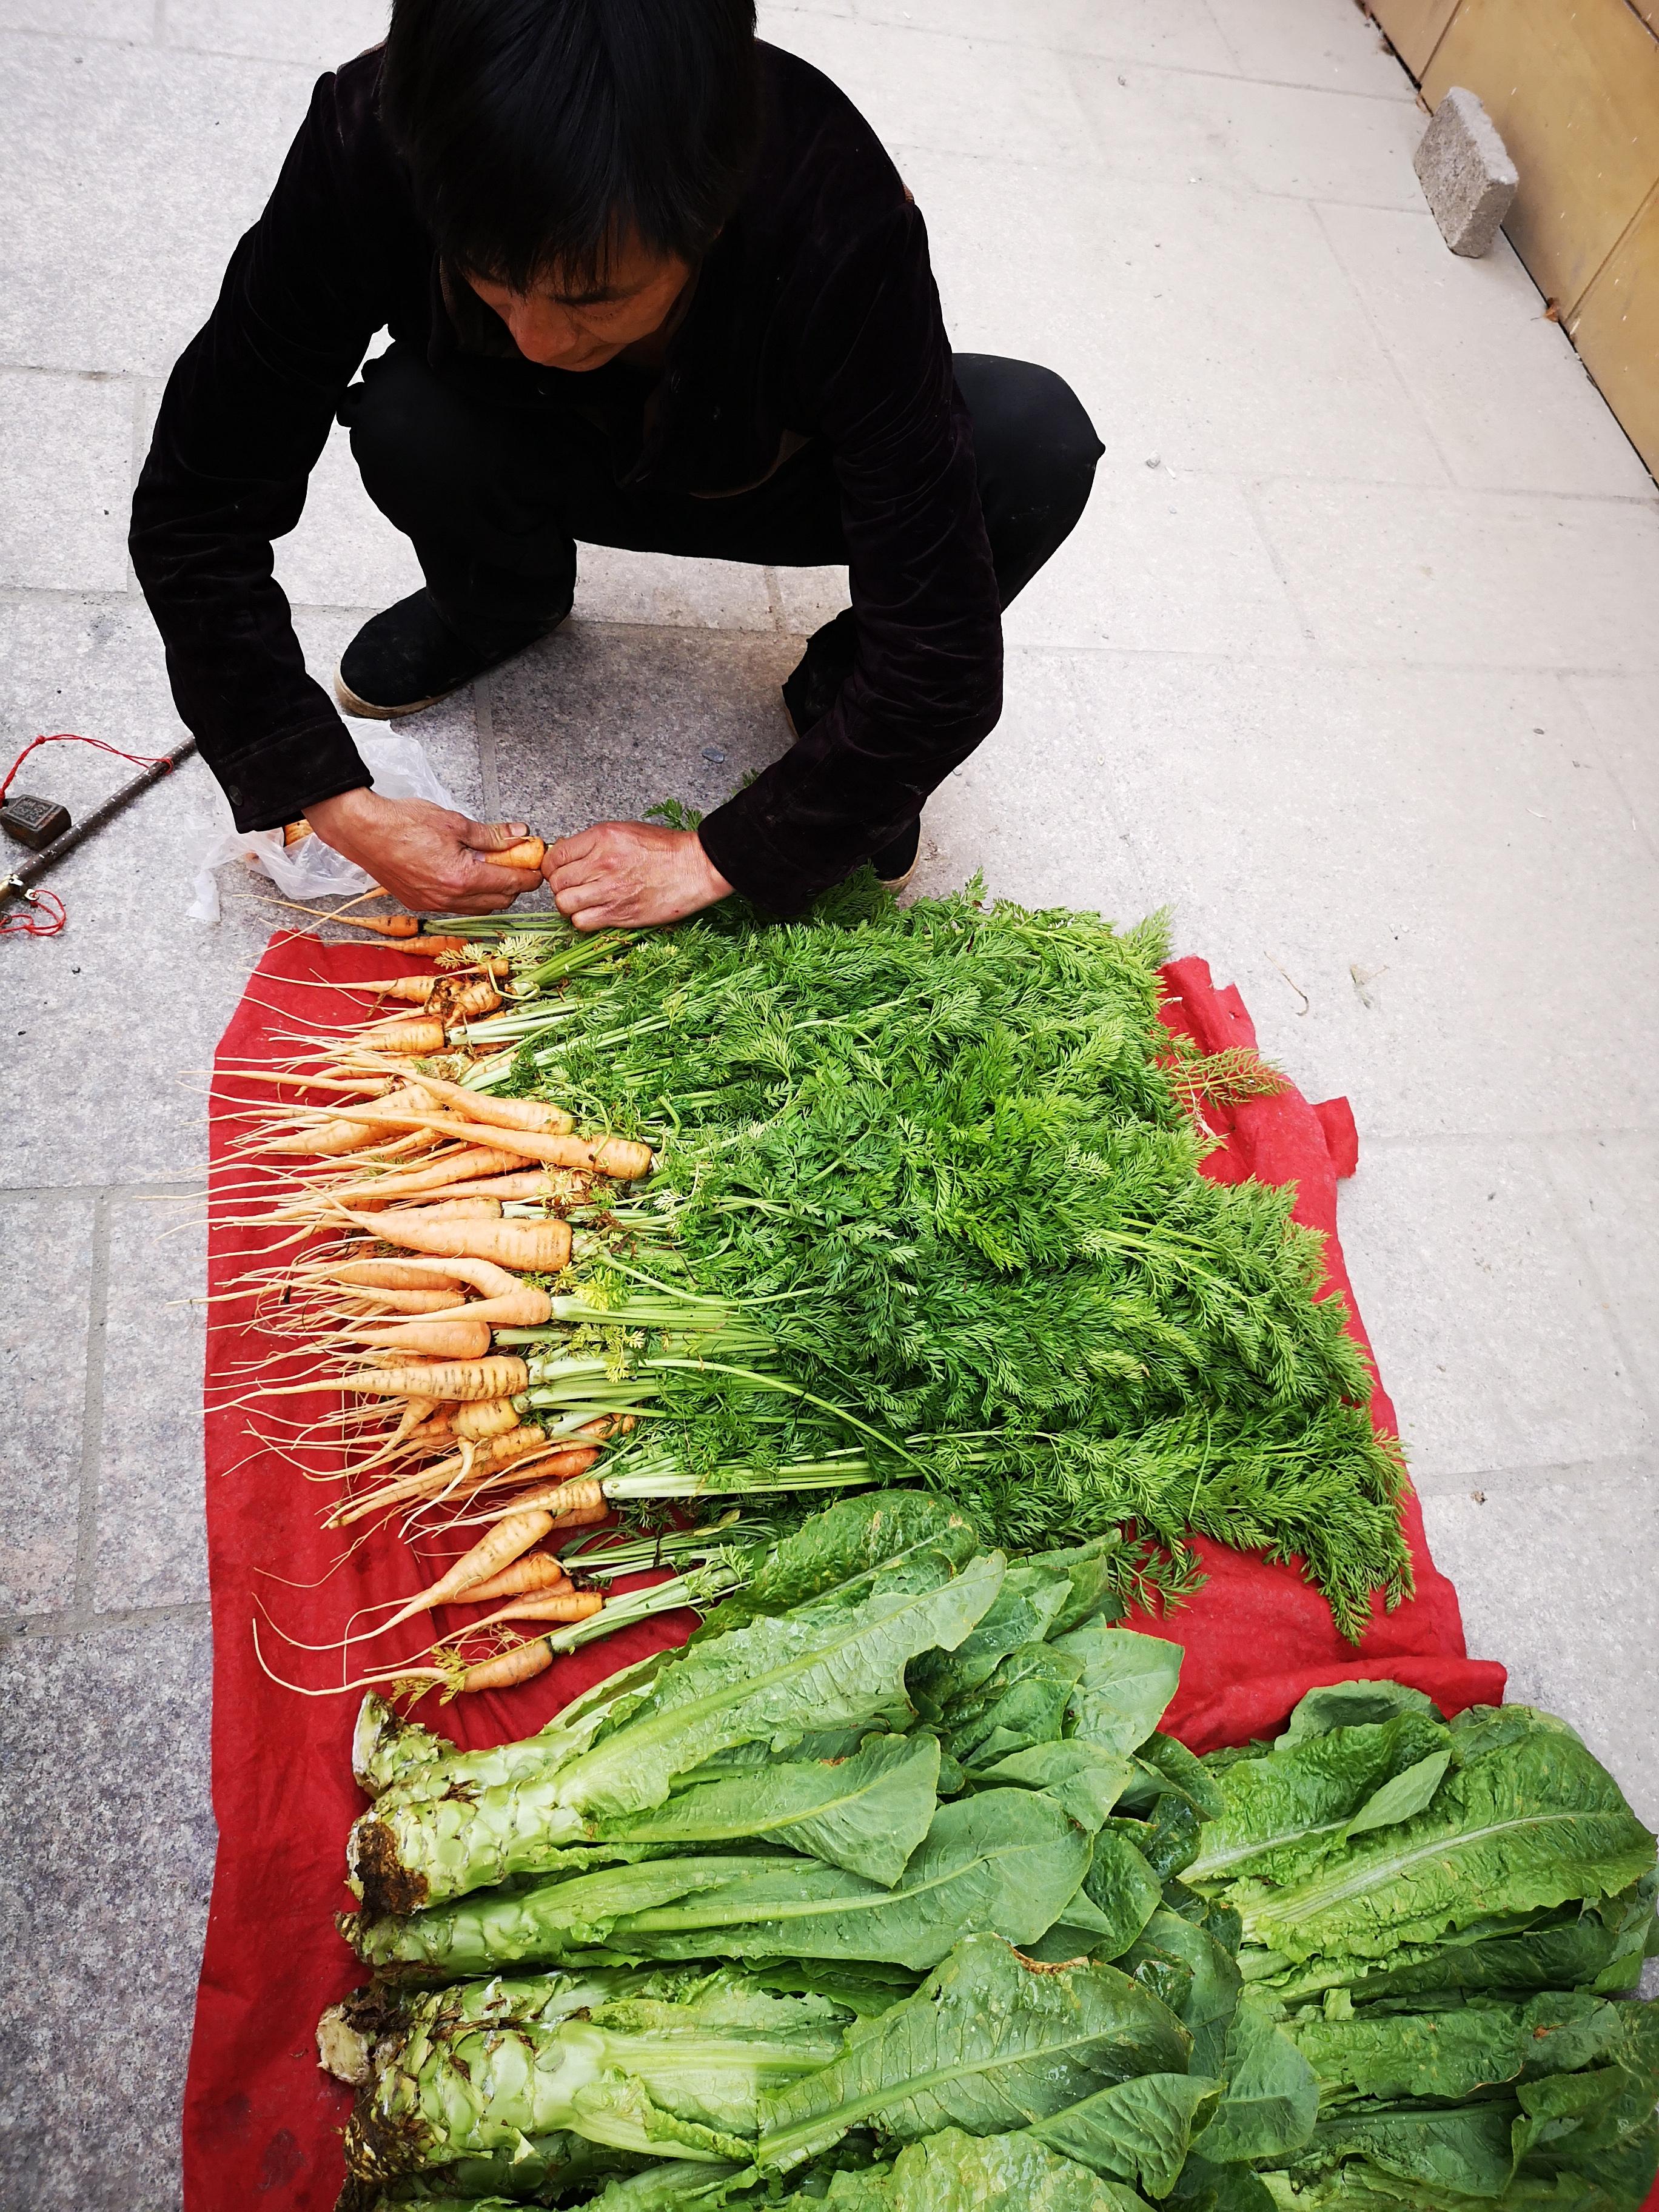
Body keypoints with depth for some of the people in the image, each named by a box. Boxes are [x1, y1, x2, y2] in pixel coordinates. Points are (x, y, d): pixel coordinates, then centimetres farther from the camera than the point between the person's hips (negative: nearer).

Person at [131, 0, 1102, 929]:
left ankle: (840, 690, 1)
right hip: (551, 461, 1)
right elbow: (197, 510, -23)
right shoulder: (372, 149, -32)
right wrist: (337, 803, -29)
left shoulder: (843, 227, -38)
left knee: (1039, 444, -28)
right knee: (409, 430, -32)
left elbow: (945, 670, -36)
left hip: (761, 470, -1)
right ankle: (502, 608, 5)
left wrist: (715, 858, -30)